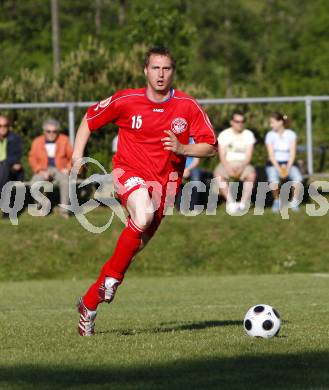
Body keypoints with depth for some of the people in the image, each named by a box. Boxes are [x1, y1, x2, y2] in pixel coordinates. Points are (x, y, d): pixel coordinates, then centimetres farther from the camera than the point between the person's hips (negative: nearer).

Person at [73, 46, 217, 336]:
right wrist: (78, 153, -1)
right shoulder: (126, 101, -5)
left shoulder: (187, 106, -4)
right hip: (129, 172, -3)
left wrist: (182, 149, -18)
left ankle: (89, 304, 17)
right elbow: (90, 119, 10)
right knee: (143, 216, -34)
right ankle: (113, 278, -15)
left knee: (137, 242, 2)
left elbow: (210, 147, 0)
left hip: (164, 179, 3)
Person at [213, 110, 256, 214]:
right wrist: (229, 168, -22)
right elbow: (222, 156, -4)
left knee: (251, 174, -34)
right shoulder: (224, 134, 2)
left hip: (243, 163, 0)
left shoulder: (248, 134, 4)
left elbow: (248, 155, -3)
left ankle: (243, 204, -27)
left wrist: (241, 168, -21)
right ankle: (231, 203, -31)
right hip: (227, 163, 0)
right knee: (218, 175, -34)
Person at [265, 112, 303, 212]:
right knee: (274, 180, -35)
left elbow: (292, 154, -6)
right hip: (273, 164, -1)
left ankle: (295, 203, -12)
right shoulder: (270, 135, -2)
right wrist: (279, 169, -22)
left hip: (288, 163, 1)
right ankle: (277, 201, -9)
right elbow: (271, 155, -8)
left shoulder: (291, 134, 0)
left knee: (298, 179, -31)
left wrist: (287, 168, -20)